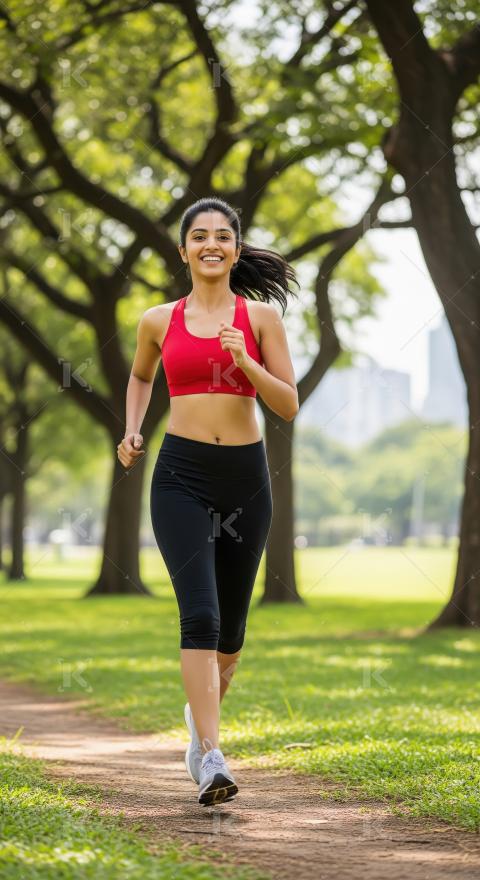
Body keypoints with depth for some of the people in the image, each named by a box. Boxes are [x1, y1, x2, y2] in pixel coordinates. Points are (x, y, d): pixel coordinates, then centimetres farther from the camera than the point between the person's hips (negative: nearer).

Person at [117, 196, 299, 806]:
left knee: (231, 624, 13)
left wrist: (246, 361, -16)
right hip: (181, 475, -1)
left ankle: (202, 712, 42)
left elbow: (288, 407, -1)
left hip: (245, 477, 1)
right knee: (200, 614, -17)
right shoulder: (159, 321, 6)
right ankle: (212, 759, -20)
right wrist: (131, 434, 13)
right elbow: (141, 375, 27)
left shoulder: (261, 316, 3)